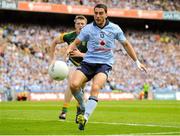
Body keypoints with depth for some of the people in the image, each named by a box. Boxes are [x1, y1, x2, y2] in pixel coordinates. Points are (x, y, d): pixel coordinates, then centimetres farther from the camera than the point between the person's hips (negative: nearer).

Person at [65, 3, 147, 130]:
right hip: (88, 62, 1)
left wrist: (137, 62, 16)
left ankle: (85, 117, -30)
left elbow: (126, 44, 16)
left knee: (95, 88, -30)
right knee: (74, 84, -23)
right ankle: (82, 107, 5)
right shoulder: (88, 28, 2)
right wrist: (68, 50, -18)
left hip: (105, 64, -1)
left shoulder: (115, 29, 3)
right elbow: (75, 43, 6)